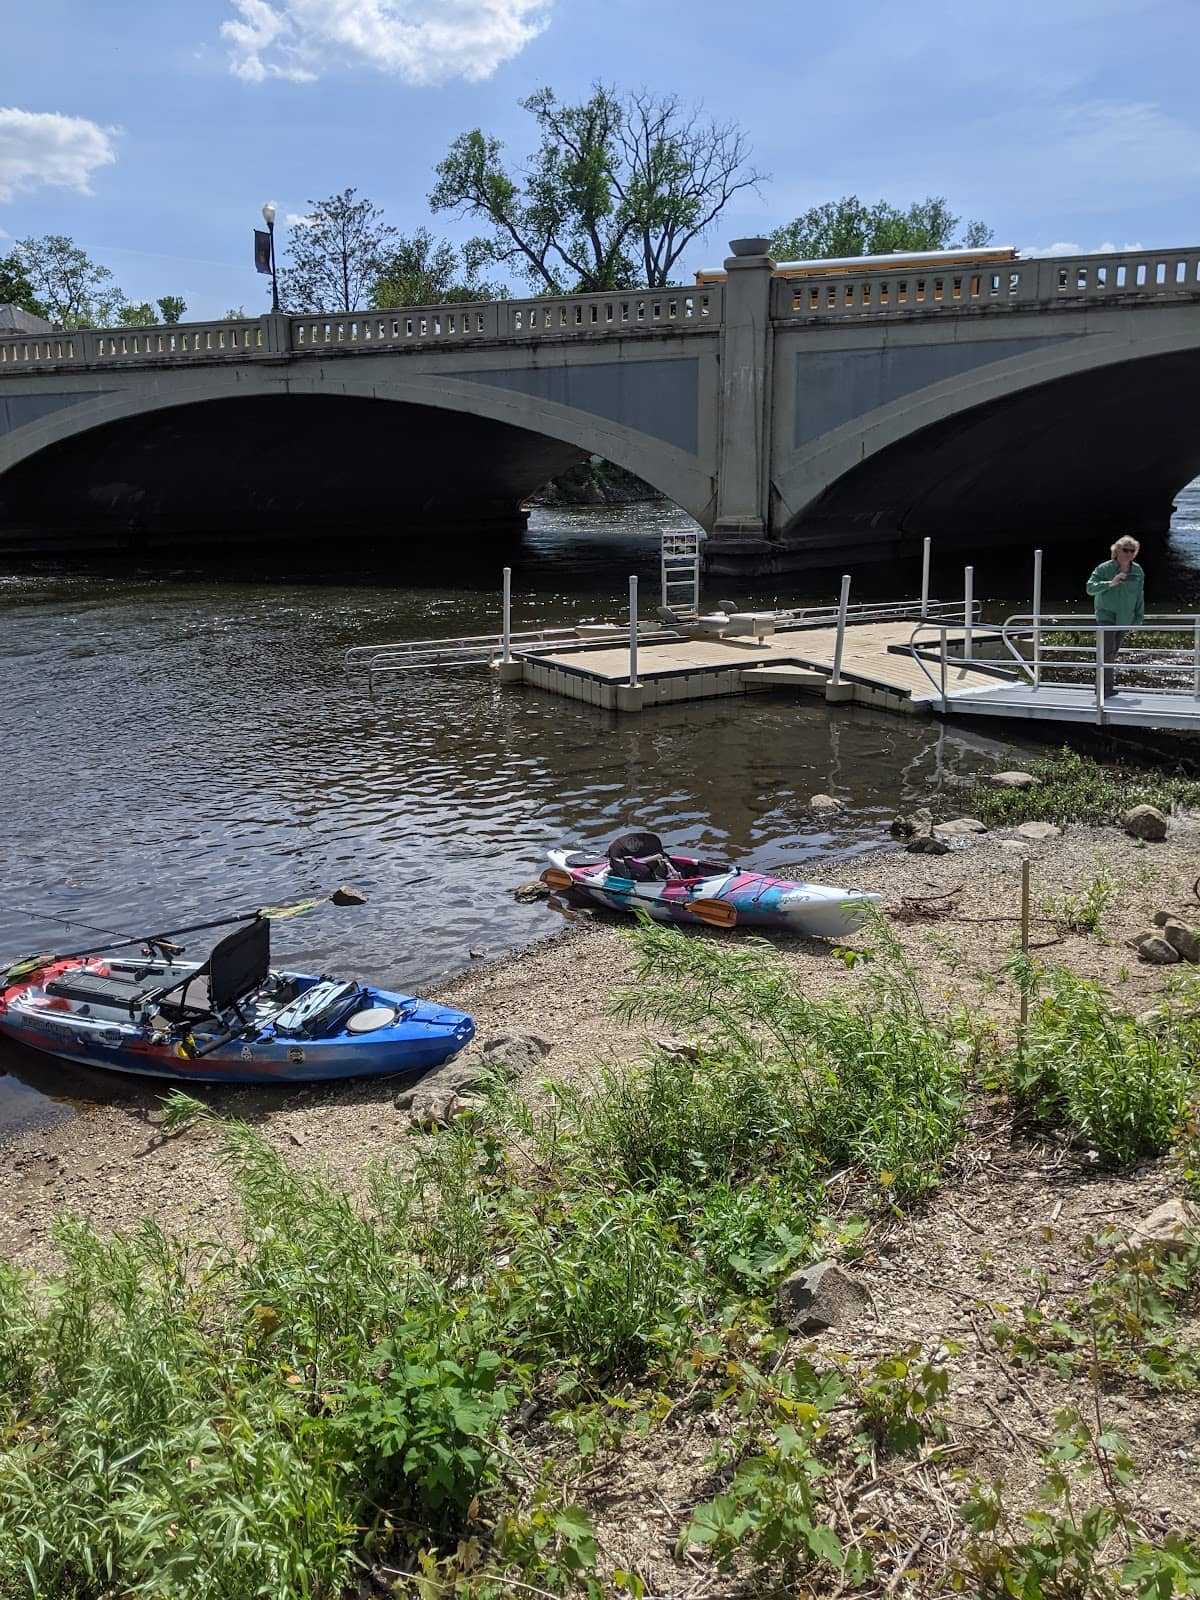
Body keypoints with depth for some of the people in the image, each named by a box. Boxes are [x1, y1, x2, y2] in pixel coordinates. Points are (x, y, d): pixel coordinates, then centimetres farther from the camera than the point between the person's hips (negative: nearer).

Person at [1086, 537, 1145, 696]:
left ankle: (1102, 685, 23)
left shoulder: (1138, 571, 3)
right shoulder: (1104, 569, -10)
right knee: (1108, 651, -15)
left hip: (1125, 618, 5)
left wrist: (1139, 617, 8)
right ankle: (1106, 688, -15)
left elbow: (1139, 596, 10)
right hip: (1107, 616, -5)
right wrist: (1110, 583, -32)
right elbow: (1090, 588, -19)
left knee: (1114, 652, 11)